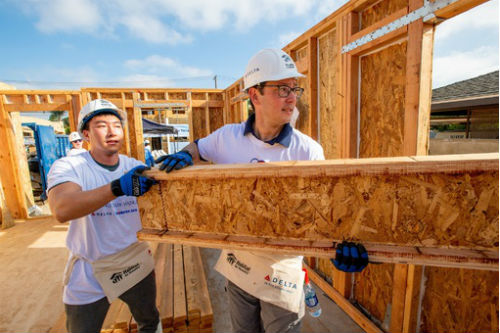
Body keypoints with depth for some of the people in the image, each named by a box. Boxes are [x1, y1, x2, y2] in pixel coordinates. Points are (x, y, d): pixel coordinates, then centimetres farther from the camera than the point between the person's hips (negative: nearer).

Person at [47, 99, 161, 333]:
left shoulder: (135, 167, -3)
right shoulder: (67, 167, -14)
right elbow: (61, 210, -33)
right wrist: (118, 187, -48)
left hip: (137, 265, 3)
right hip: (89, 277, -2)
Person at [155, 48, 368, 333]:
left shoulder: (309, 150, -16)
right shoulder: (228, 137, -8)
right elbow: (198, 147, 12)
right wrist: (184, 155, -10)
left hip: (282, 273, -2)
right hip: (237, 265, 3)